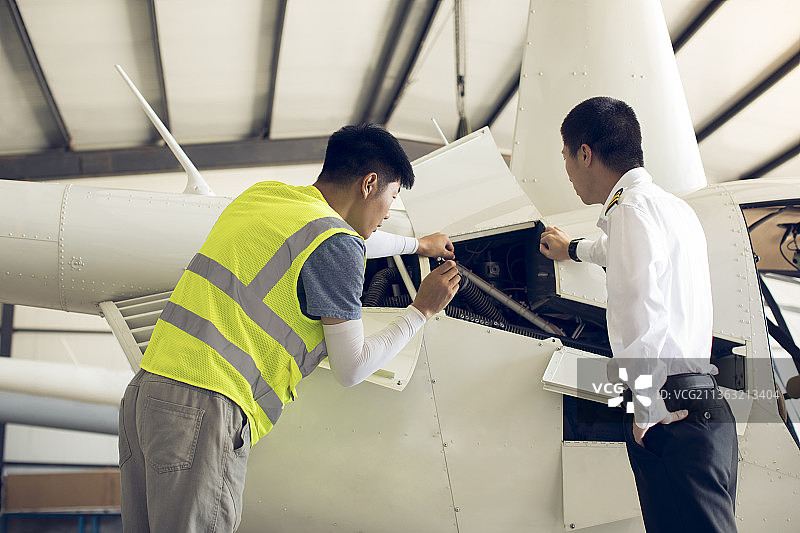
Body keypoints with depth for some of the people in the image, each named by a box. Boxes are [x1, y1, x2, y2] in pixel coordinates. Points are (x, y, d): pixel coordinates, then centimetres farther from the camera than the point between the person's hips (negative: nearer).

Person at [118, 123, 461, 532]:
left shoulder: (261, 195, 19)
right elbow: (350, 369, 0)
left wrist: (418, 245, 55)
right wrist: (422, 311, 12)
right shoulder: (336, 244, -7)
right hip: (205, 408, -9)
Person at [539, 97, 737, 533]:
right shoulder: (676, 208, 20)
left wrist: (646, 411, -13)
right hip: (706, 410, 9)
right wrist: (574, 249, 63)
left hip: (670, 415, -9)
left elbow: (642, 320, -24)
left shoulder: (633, 208, -10)